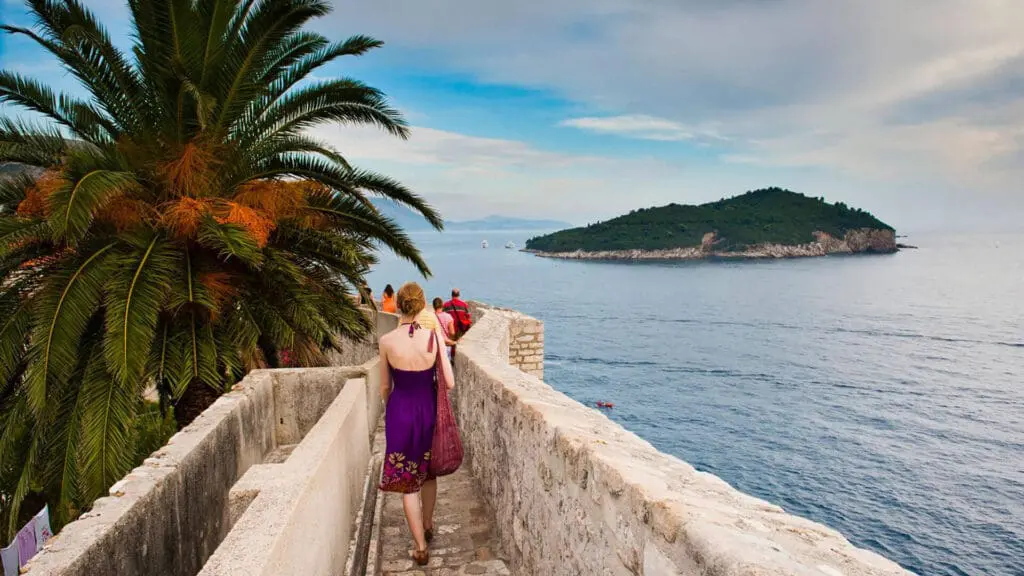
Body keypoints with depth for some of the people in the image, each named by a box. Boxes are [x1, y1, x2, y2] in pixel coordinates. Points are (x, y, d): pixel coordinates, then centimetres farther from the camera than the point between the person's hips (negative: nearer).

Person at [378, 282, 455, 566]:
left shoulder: (387, 341, -12)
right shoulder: (434, 336, -13)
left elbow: (385, 388, 0)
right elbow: (449, 383, -10)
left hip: (399, 411, -1)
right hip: (428, 408, 2)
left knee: (407, 481, 10)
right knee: (428, 471, 25)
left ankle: (421, 547, 14)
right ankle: (428, 525, 44)